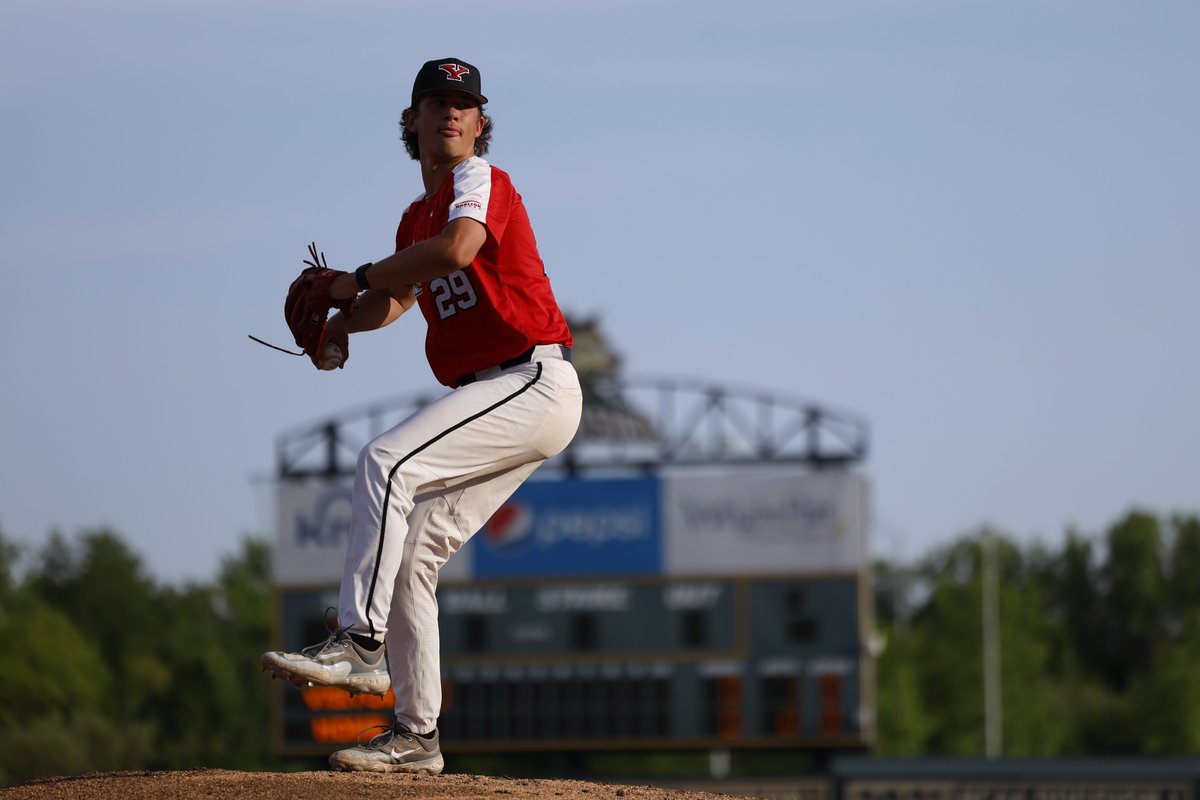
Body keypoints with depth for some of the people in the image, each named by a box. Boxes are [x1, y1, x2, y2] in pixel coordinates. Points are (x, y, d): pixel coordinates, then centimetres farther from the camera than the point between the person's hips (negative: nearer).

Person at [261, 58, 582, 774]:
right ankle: (416, 737, 9)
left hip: (535, 383, -9)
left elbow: (457, 250, -27)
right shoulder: (418, 217, 20)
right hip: (490, 398, 9)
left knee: (387, 462, -26)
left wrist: (360, 278, -15)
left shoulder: (480, 179, -6)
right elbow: (399, 294, 33)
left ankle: (360, 642, -30)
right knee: (410, 553, 4)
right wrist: (343, 325, 10)